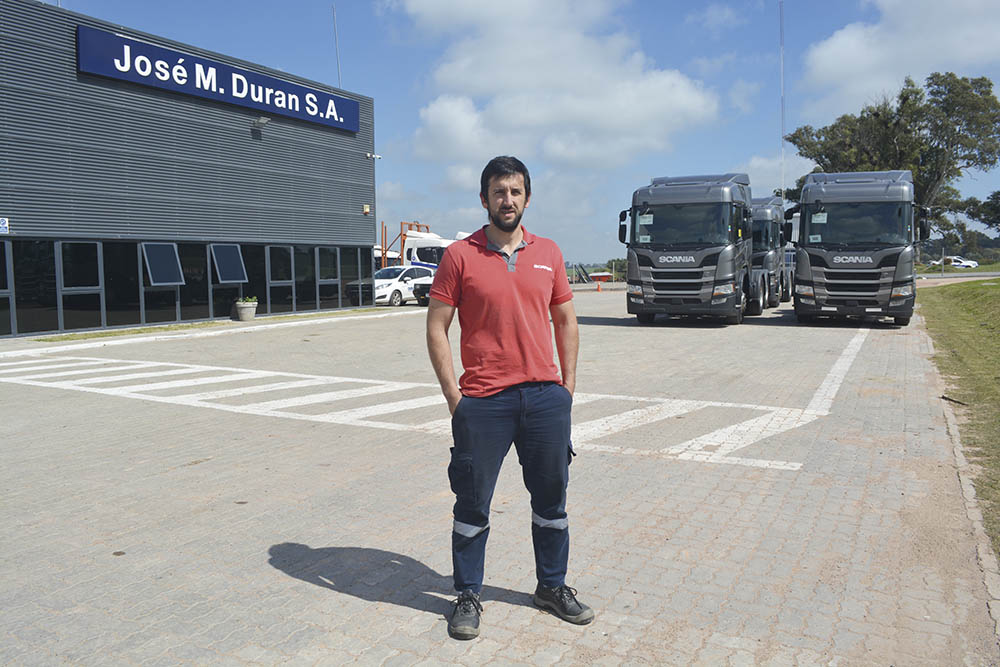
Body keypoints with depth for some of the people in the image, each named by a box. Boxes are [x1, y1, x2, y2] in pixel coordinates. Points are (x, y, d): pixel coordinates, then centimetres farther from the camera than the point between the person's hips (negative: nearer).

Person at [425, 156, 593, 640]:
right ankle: (468, 596, 25)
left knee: (551, 498, 15)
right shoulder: (460, 255, -3)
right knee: (472, 503, 7)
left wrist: (567, 385, 8)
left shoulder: (548, 253, 8)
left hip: (545, 397, 4)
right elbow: (437, 328, -2)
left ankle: (552, 586, 34)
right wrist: (454, 396, -7)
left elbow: (565, 321, 14)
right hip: (483, 401, -3)